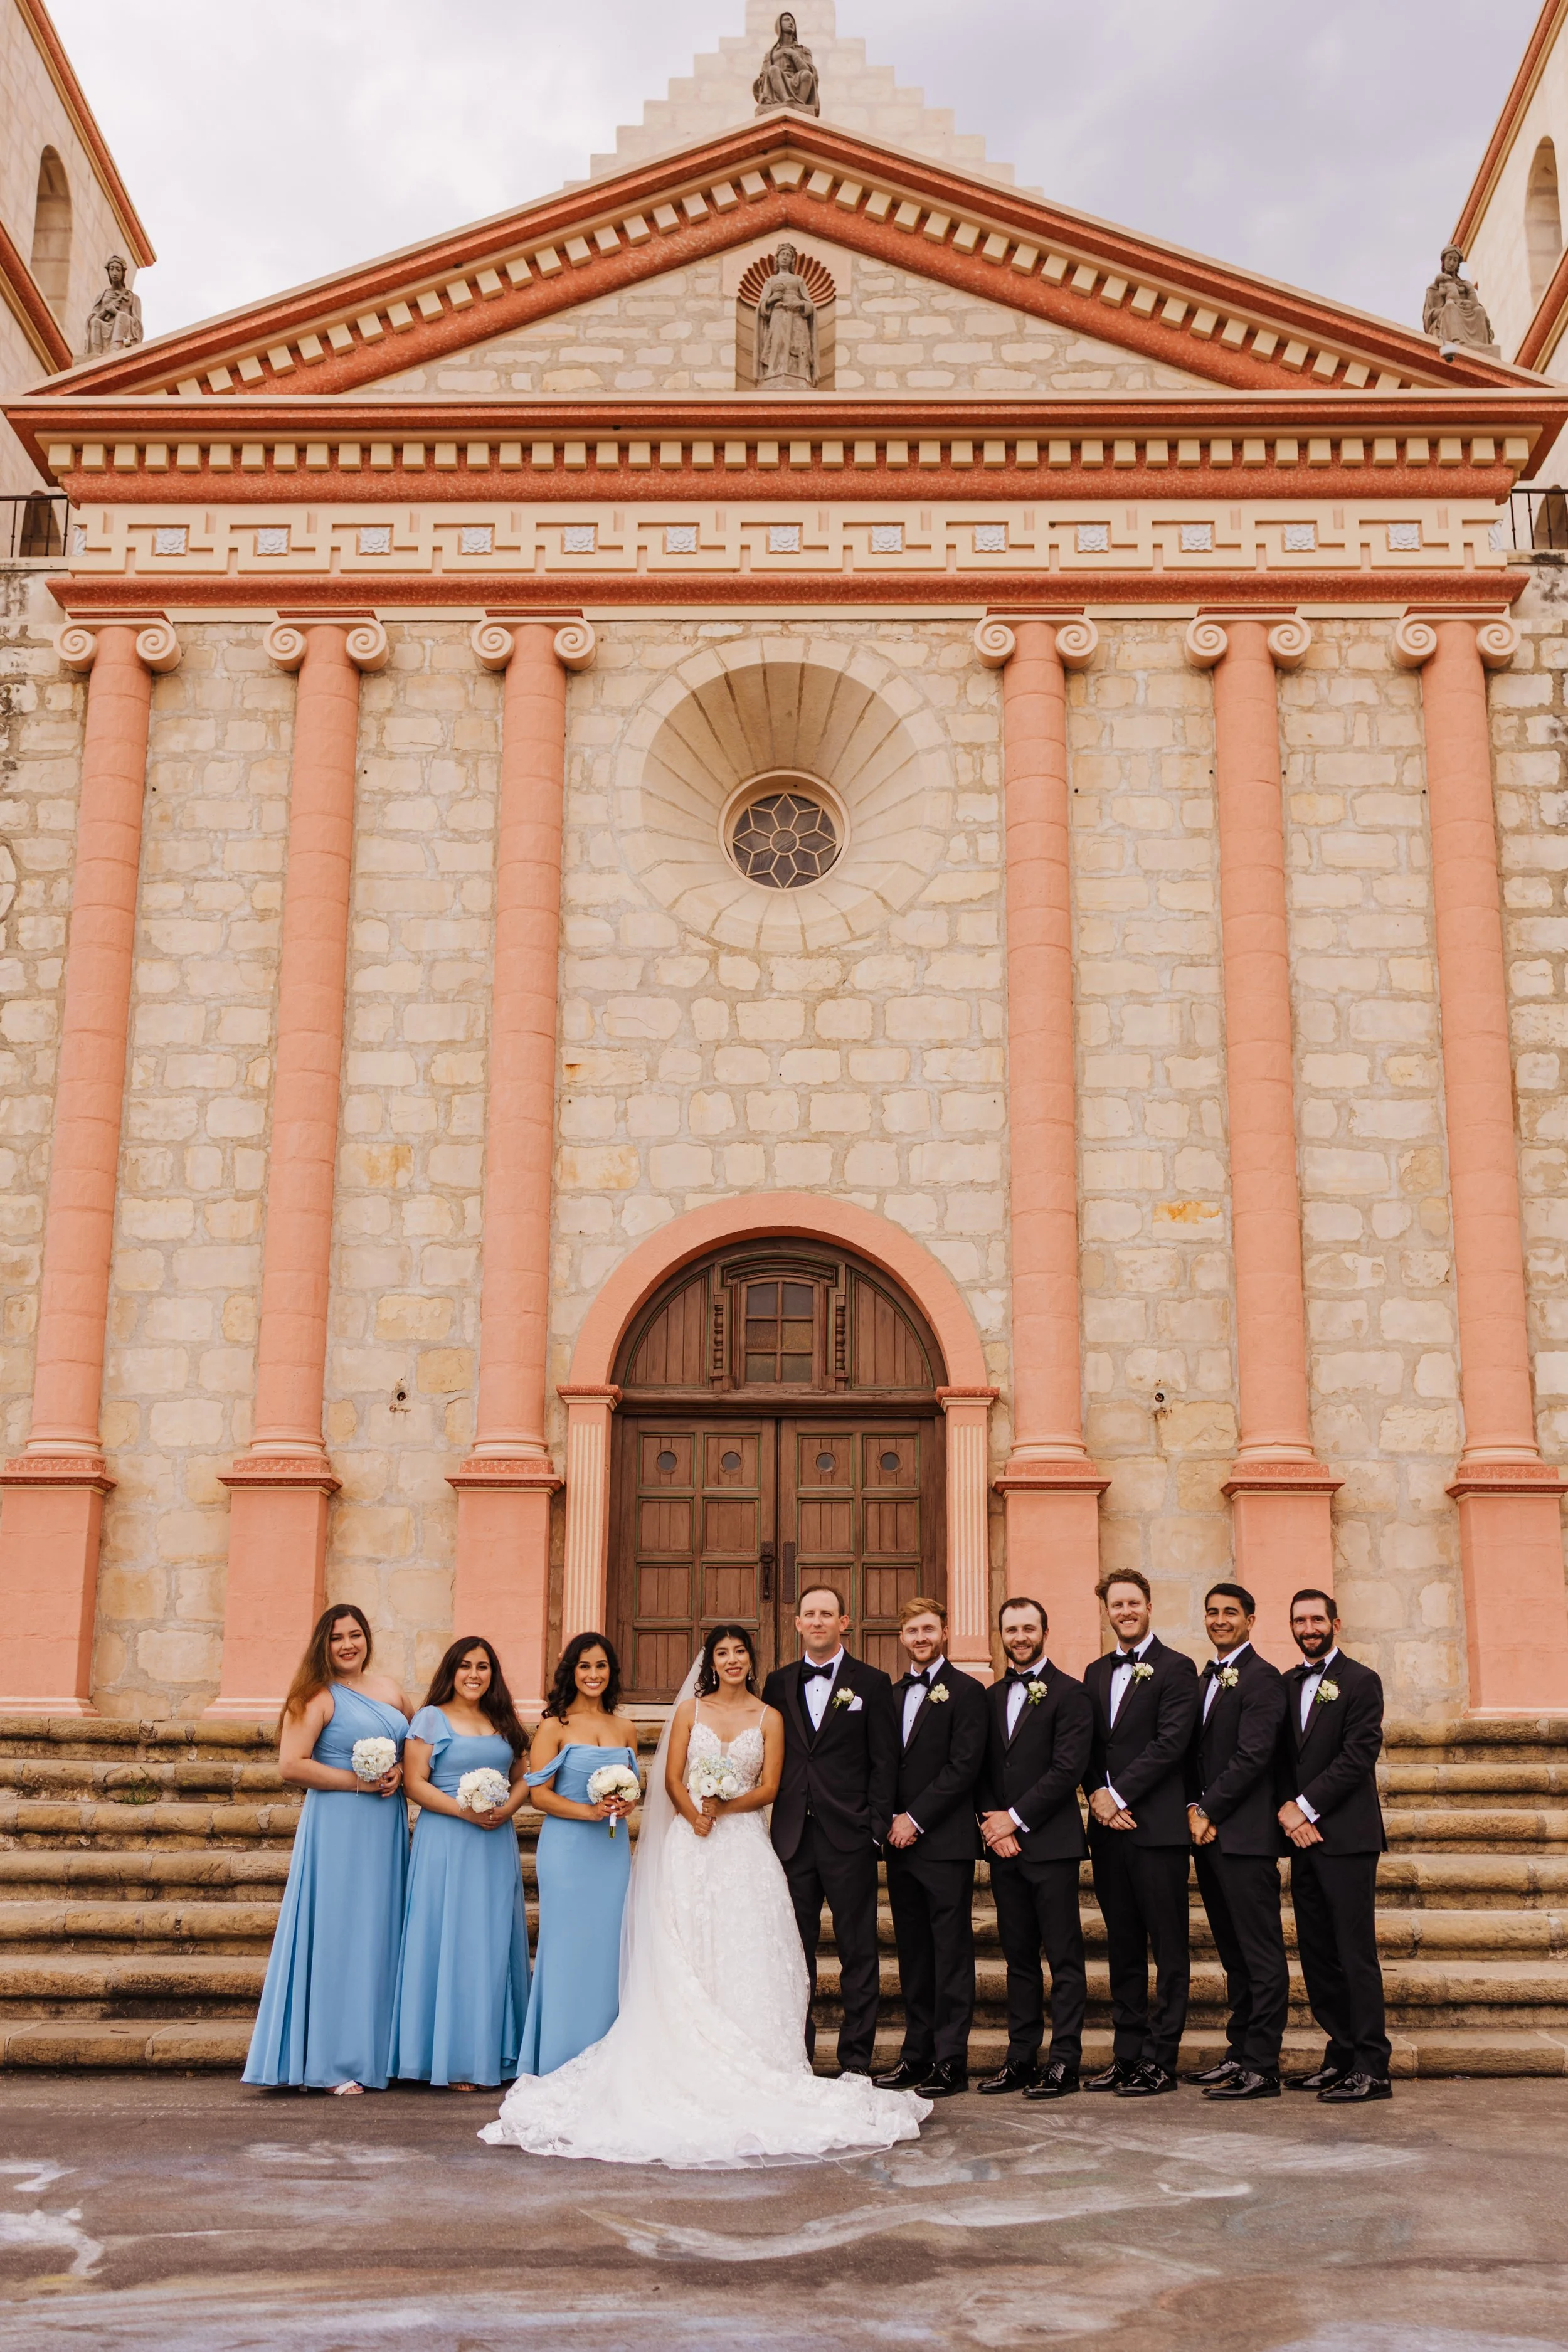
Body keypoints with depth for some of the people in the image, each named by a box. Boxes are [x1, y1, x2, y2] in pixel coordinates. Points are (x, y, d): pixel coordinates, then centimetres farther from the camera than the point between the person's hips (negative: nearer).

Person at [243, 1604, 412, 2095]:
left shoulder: (388, 1689, 13)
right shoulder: (319, 1696, -6)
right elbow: (292, 1765, -14)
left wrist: (400, 1772, 1)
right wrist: (361, 1781, -14)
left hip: (386, 1828, 6)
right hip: (337, 1828, -6)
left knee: (379, 1935, 8)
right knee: (337, 1935, -4)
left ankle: (372, 2053, 16)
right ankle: (329, 2063, 2)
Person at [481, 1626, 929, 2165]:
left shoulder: (769, 1718, 8)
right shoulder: (691, 1710, 9)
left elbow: (769, 1787, 2)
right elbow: (671, 1778, 3)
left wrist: (726, 1807, -14)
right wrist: (694, 1815, -15)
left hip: (746, 1845, 0)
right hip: (692, 1846, 0)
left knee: (746, 1954, -5)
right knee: (687, 1956, -4)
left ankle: (749, 2069, -1)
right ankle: (689, 2064, 0)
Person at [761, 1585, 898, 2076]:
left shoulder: (872, 1683, 3)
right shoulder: (778, 1683, 11)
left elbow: (885, 1761, 0)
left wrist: (877, 1829, -7)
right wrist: (769, 1825, 2)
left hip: (849, 1835, -3)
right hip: (792, 1835, 3)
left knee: (858, 1952, 2)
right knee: (794, 1950, 7)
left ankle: (856, 2060, 10)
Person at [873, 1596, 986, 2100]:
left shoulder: (966, 1692, -5)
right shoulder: (894, 1694, 16)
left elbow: (964, 1766, -12)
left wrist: (916, 1819, -13)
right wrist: (891, 1820, 2)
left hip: (946, 1844, -6)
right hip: (901, 1843, 6)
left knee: (951, 1954, -2)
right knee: (912, 1955, 10)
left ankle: (951, 2062, 2)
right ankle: (917, 2054, 17)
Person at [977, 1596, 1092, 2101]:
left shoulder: (1068, 1692, -4)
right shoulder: (992, 1697, 15)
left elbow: (1068, 1768, -12)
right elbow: (981, 1770, 14)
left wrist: (1016, 1818, -12)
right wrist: (991, 1822, -3)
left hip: (1051, 1844, -6)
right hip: (1004, 1848, 6)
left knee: (1064, 1957, -1)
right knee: (1019, 1957, 11)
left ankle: (1064, 2061, 2)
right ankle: (1021, 2057, 17)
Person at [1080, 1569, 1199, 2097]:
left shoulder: (1176, 1669, -3)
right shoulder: (1096, 1673, 16)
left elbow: (1171, 1742, -13)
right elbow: (1088, 1746, 14)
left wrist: (1119, 1794, -14)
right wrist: (1096, 1793, -4)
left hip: (1158, 1826, -6)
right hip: (1108, 1825, 6)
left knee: (1168, 1948, -1)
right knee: (1122, 1947, 11)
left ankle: (1160, 2060, 4)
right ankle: (1127, 2055, 17)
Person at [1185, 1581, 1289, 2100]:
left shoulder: (1261, 1678, -9)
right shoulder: (1206, 1679, 18)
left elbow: (1252, 1756, -16)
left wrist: (1208, 1812, -13)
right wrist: (1193, 1809, 1)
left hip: (1245, 1836, -9)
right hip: (1208, 1833, 9)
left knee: (1261, 1955, -4)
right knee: (1234, 1954, 14)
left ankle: (1262, 2068, -2)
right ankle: (1240, 2053, 20)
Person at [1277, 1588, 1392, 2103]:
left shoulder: (1360, 1682, -3)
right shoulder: (1286, 1685, 15)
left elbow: (1359, 1754, -11)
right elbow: (1280, 1756, 12)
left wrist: (1306, 1806, -13)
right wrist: (1286, 1808, -5)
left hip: (1346, 1836, -6)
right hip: (1303, 1836, 6)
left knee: (1356, 1954, -7)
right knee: (1316, 1954, 9)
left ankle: (1372, 2069, -4)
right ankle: (1342, 2056, 17)